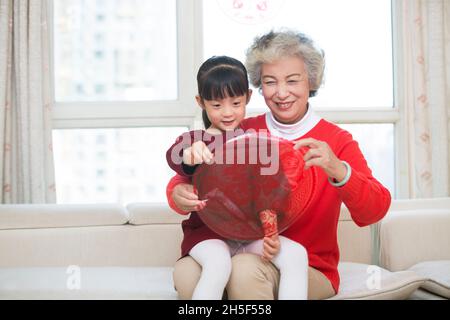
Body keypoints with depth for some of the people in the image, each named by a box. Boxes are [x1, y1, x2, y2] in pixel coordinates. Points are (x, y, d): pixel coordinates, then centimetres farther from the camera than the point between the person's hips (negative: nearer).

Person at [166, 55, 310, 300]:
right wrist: (189, 155, -50)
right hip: (209, 232, -3)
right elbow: (174, 156, -24)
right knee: (219, 264, -34)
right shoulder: (194, 140, 1)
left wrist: (271, 233, 1)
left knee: (296, 254, -18)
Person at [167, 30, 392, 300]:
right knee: (186, 272, -27)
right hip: (245, 253, 3)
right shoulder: (243, 133, 4)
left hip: (309, 269, -2)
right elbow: (190, 178, 2)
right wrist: (179, 195, -23)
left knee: (246, 268, -33)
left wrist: (338, 171, -35)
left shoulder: (337, 141, -3)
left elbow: (374, 211, -15)